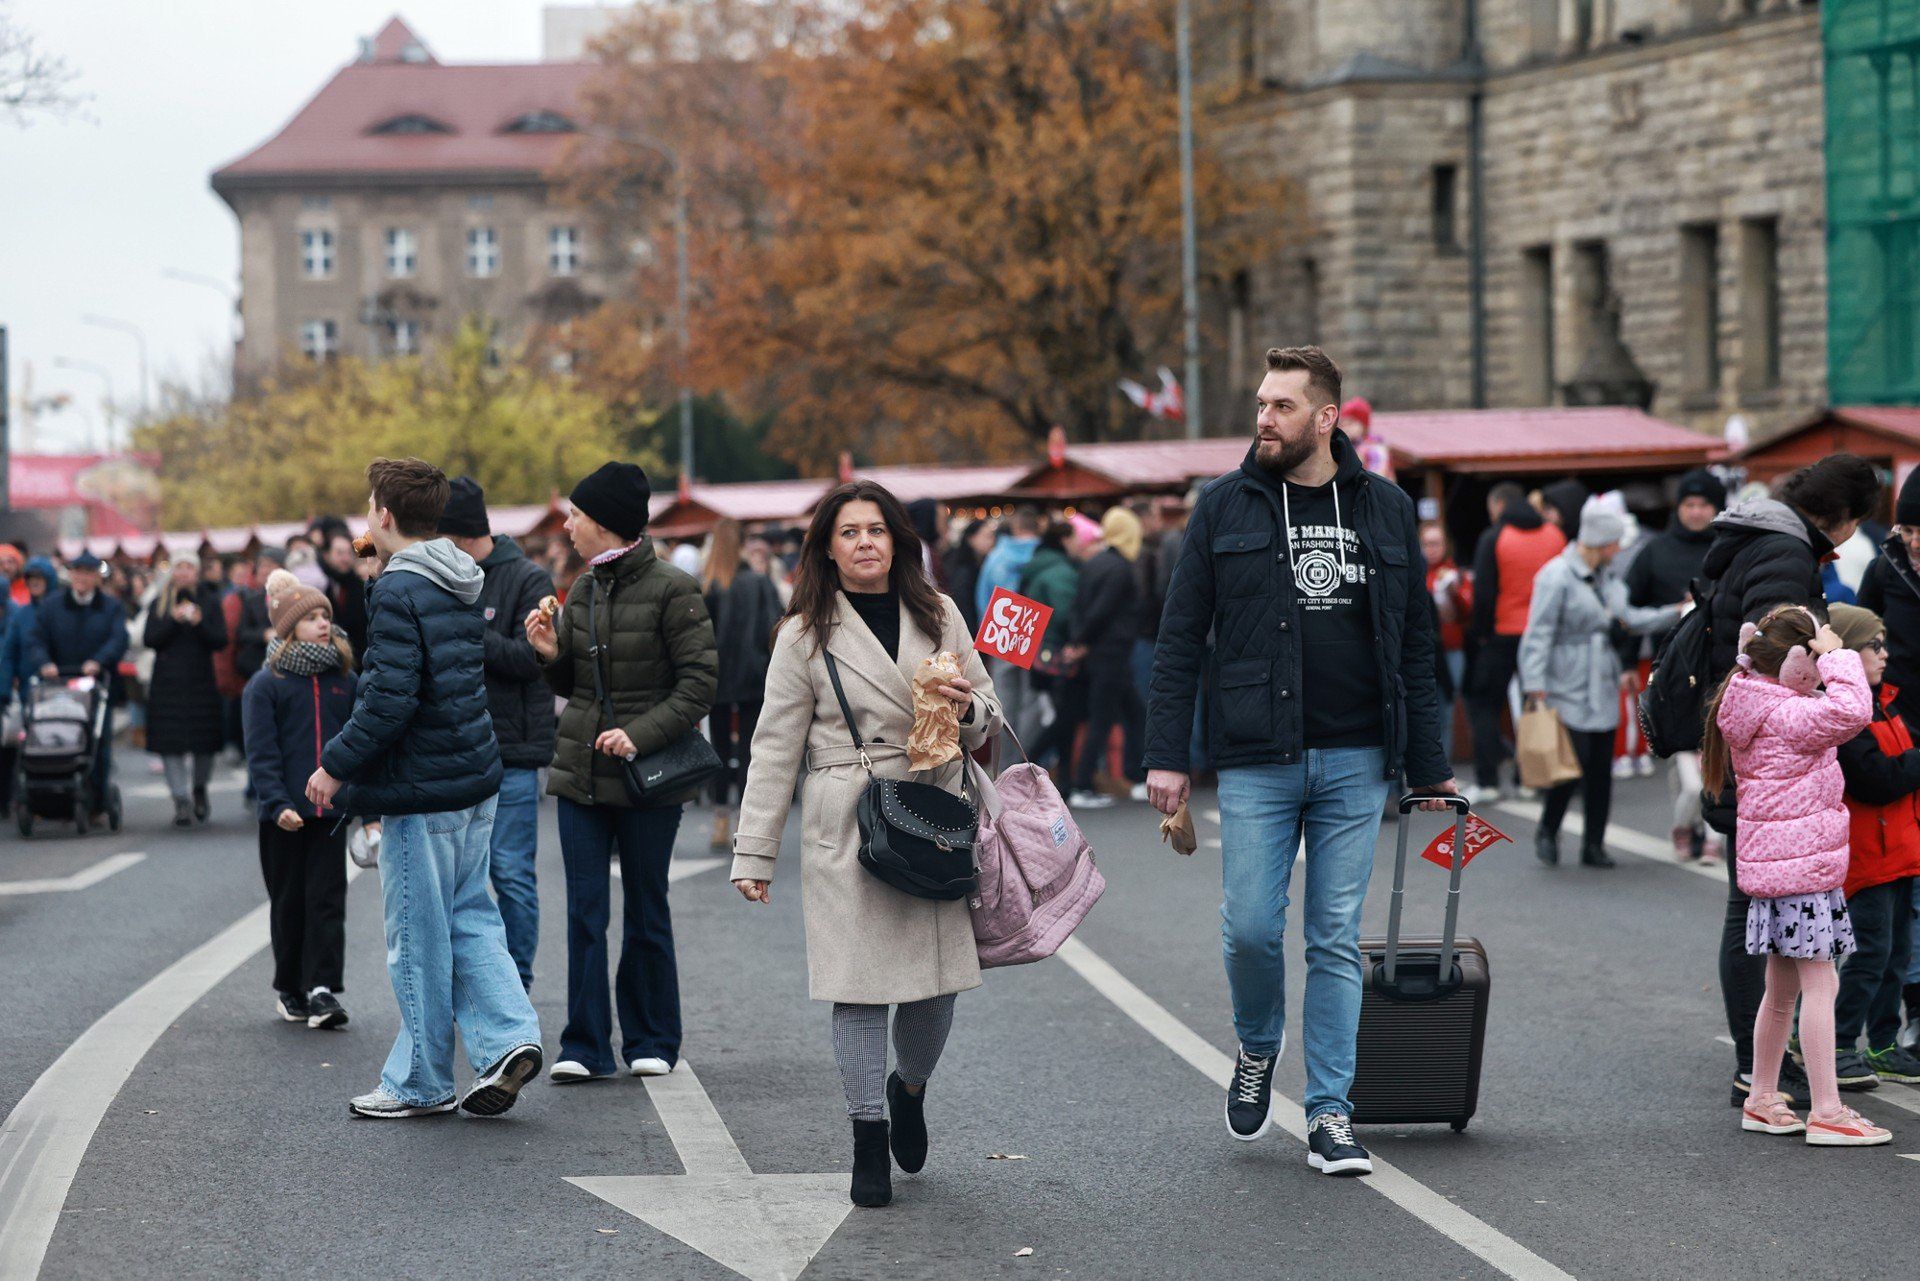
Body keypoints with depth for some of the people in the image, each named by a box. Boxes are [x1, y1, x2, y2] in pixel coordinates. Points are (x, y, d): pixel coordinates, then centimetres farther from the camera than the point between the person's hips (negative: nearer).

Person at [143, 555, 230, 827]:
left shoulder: (209, 602, 6)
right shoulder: (160, 603, 7)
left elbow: (221, 641, -2)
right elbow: (150, 640, -2)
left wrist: (200, 623, -18)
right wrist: (173, 619, -15)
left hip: (201, 679, 0)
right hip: (167, 680, 0)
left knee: (204, 742, 3)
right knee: (171, 743, -8)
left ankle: (199, 788, 29)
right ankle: (181, 801, -5)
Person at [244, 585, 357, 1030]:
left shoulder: (344, 681, 8)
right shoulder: (266, 684, -3)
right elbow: (262, 754, -7)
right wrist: (277, 804, -18)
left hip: (330, 809, 2)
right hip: (284, 815, -2)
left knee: (327, 898, -5)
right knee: (289, 901, 7)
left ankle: (324, 989, -9)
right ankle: (289, 989, 20)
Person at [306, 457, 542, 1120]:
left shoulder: (398, 591, -16)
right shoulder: (464, 586, 12)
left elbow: (390, 699, -23)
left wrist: (336, 766, -11)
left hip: (420, 791, -8)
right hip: (476, 779, 8)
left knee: (418, 940, 1)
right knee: (470, 917, 15)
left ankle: (420, 1083, 9)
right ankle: (509, 1036, 1)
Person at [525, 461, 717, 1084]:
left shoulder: (671, 590, -10)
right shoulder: (584, 590, 10)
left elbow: (700, 682, -12)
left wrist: (641, 734, -21)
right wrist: (551, 655, -2)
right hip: (581, 770, 5)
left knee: (646, 911, 6)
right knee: (584, 910, 0)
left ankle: (651, 1042, 18)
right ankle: (585, 1048, 2)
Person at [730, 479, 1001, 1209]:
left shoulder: (939, 616, 11)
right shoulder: (806, 634, 3)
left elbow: (987, 720, 18)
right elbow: (776, 746, 3)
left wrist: (967, 709, -7)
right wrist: (754, 852, 0)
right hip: (844, 827, -2)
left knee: (937, 979, 1)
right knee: (860, 983, -5)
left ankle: (909, 1087, 32)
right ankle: (869, 1143, 5)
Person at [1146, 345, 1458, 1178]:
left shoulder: (1384, 510, 7)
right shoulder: (1227, 507, 2)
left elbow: (1414, 644, 11)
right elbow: (1181, 637, 3)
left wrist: (1428, 766, 9)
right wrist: (1165, 753, -4)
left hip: (1355, 763, 1)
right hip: (1257, 760, -1)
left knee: (1337, 941, 2)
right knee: (1251, 928, -5)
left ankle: (1330, 1116, 8)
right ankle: (1258, 1049, 25)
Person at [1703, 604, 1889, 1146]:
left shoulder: (1752, 706, 11)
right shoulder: (1786, 715, -17)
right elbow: (1851, 711, -30)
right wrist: (1835, 656, -17)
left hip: (1770, 866, 10)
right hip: (1802, 863, -10)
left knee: (1782, 989, 17)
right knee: (1820, 984, -9)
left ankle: (1762, 1100, 24)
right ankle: (1826, 1113, -11)